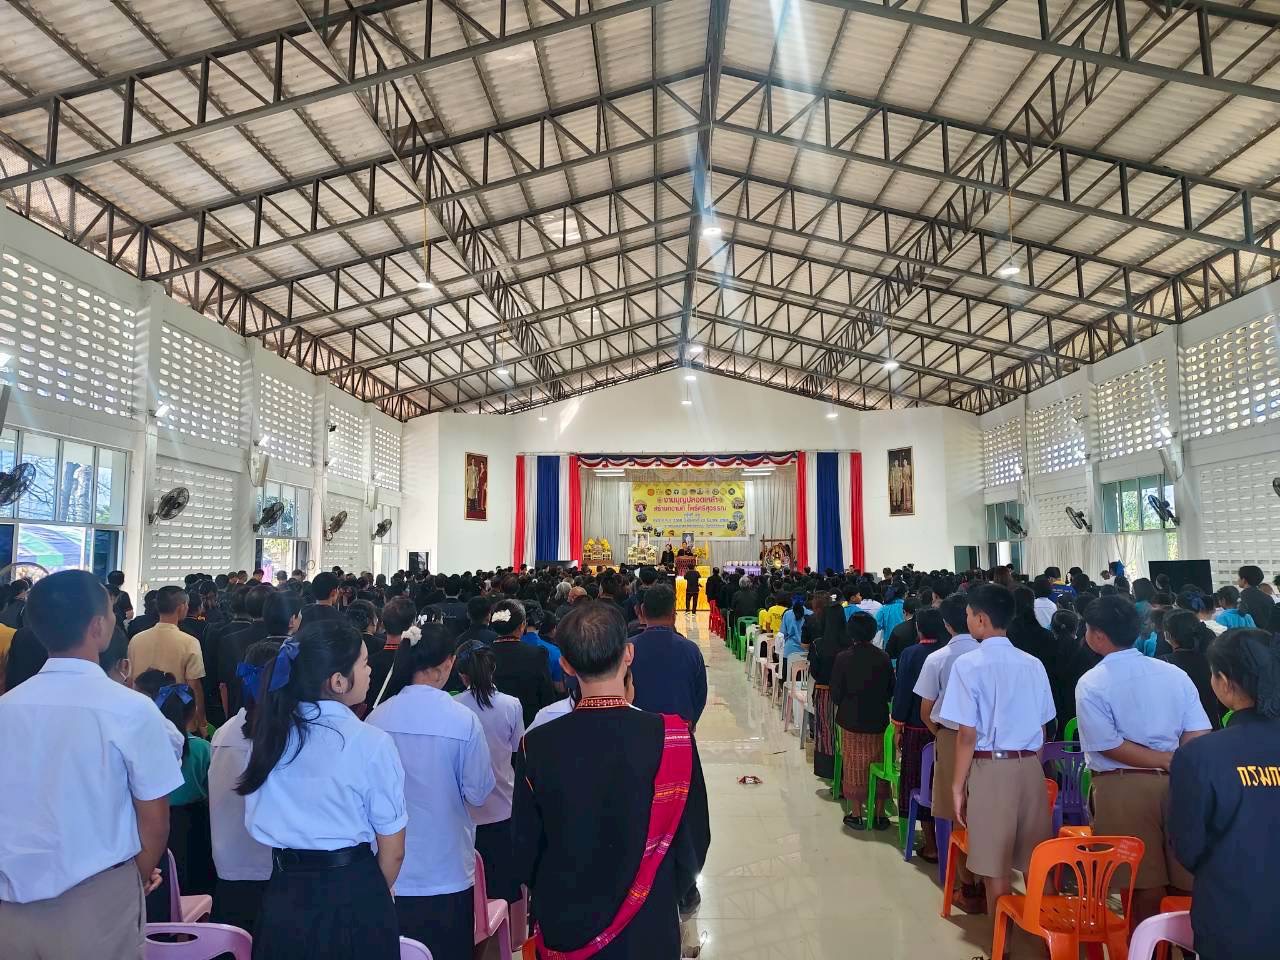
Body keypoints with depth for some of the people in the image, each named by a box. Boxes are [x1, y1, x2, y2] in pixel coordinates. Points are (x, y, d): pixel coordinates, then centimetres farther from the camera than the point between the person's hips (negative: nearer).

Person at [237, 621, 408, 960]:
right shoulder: (371, 742, -18)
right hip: (352, 895, -4)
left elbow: (258, 823, 8)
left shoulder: (270, 733, -3)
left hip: (283, 893, 5)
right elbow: (392, 851, -11)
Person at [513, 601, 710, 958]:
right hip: (647, 928, -1)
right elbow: (694, 838, -10)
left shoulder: (538, 745, -18)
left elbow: (526, 849, -6)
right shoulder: (671, 738, -21)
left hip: (563, 926, 1)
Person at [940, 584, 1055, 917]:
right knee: (1036, 864, 16)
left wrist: (958, 785, -3)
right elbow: (1042, 728, 8)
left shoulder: (969, 664, -11)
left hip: (990, 768, -5)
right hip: (1031, 767, 5)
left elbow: (967, 735, -12)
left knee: (995, 868, 7)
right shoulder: (1033, 664, 4)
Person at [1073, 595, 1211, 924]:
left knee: (1144, 886, 5)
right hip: (1175, 785, 4)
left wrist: (1167, 760, -7)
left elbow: (1109, 746, -12)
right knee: (1187, 881, 13)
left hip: (1122, 789, -4)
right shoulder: (1174, 673, 5)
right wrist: (1174, 763, -1)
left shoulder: (1091, 684, -7)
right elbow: (1197, 734, -3)